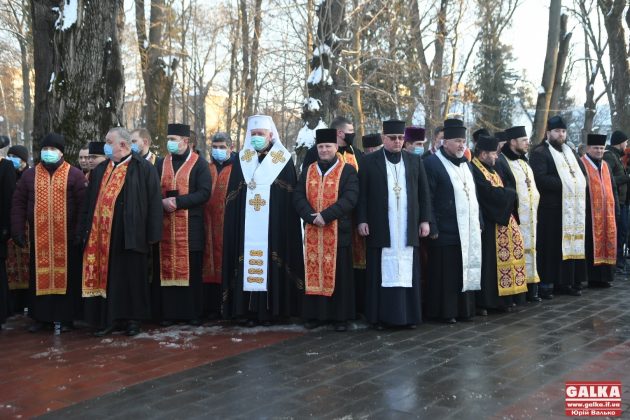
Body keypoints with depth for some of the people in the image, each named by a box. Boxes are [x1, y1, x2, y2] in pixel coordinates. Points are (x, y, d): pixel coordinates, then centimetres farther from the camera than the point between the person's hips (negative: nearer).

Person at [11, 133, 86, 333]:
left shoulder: (74, 175, -1)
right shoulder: (29, 175, 8)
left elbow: (84, 205, -6)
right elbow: (18, 204, 7)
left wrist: (80, 232, -12)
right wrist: (18, 230, -2)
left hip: (67, 237, -3)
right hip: (38, 237, 3)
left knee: (66, 277, 5)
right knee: (39, 277, 8)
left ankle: (66, 317, 15)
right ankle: (41, 317, 20)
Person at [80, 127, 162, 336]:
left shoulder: (143, 169, -4)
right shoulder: (100, 170, 15)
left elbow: (154, 202, -7)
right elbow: (90, 202, 17)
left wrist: (152, 234, -11)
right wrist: (86, 230, 11)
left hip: (130, 235, -5)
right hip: (101, 235, 5)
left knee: (131, 277, 4)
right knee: (106, 276, 8)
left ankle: (133, 319, 17)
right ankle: (108, 318, 19)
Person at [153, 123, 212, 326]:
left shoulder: (199, 163, 1)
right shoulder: (161, 163, 13)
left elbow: (204, 193, -9)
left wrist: (178, 201, -17)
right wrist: (163, 202, -11)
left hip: (190, 225, -3)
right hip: (164, 225, 3)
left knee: (191, 269, 1)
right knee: (165, 268, 3)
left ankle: (193, 313, 11)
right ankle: (168, 312, 12)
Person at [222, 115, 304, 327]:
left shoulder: (283, 160, 3)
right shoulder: (241, 160, 11)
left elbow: (291, 198, 1)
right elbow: (232, 199, 10)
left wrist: (286, 225, -6)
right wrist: (233, 226, 2)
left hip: (274, 227, -2)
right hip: (246, 228, 2)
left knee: (271, 264, -2)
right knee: (247, 264, 1)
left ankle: (271, 309, 8)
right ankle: (250, 311, 9)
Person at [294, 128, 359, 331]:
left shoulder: (348, 171, 1)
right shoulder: (308, 171, 13)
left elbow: (350, 198, -11)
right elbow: (298, 197, 4)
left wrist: (326, 215, -20)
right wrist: (311, 216, -14)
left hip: (338, 231, -3)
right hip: (312, 232, 3)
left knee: (338, 273, 1)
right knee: (313, 272, 6)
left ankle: (341, 316, 10)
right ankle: (314, 314, 15)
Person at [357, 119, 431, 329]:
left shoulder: (415, 162, 11)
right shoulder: (369, 161, 3)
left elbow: (424, 193, 11)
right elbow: (362, 193, 0)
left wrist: (424, 220, 5)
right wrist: (362, 220, -7)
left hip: (408, 228, 2)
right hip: (381, 227, -2)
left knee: (407, 271, 5)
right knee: (381, 271, 2)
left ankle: (409, 314, 14)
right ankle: (380, 315, 9)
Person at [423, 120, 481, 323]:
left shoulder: (466, 164, 17)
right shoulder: (432, 163, -8)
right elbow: (427, 199, -12)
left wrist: (479, 222, 15)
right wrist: (432, 228, -16)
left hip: (468, 230, 7)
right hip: (446, 230, -7)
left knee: (467, 269, 11)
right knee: (446, 273, -1)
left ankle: (464, 309, 21)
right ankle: (445, 312, 9)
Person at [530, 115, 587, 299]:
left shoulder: (570, 152, 20)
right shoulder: (539, 153, -6)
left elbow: (583, 172, 18)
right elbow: (540, 178, -19)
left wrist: (578, 185, -2)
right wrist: (563, 184, -15)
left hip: (573, 207, 7)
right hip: (550, 208, -7)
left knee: (570, 245, 7)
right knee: (550, 247, -5)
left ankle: (565, 282, 15)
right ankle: (546, 284, 1)